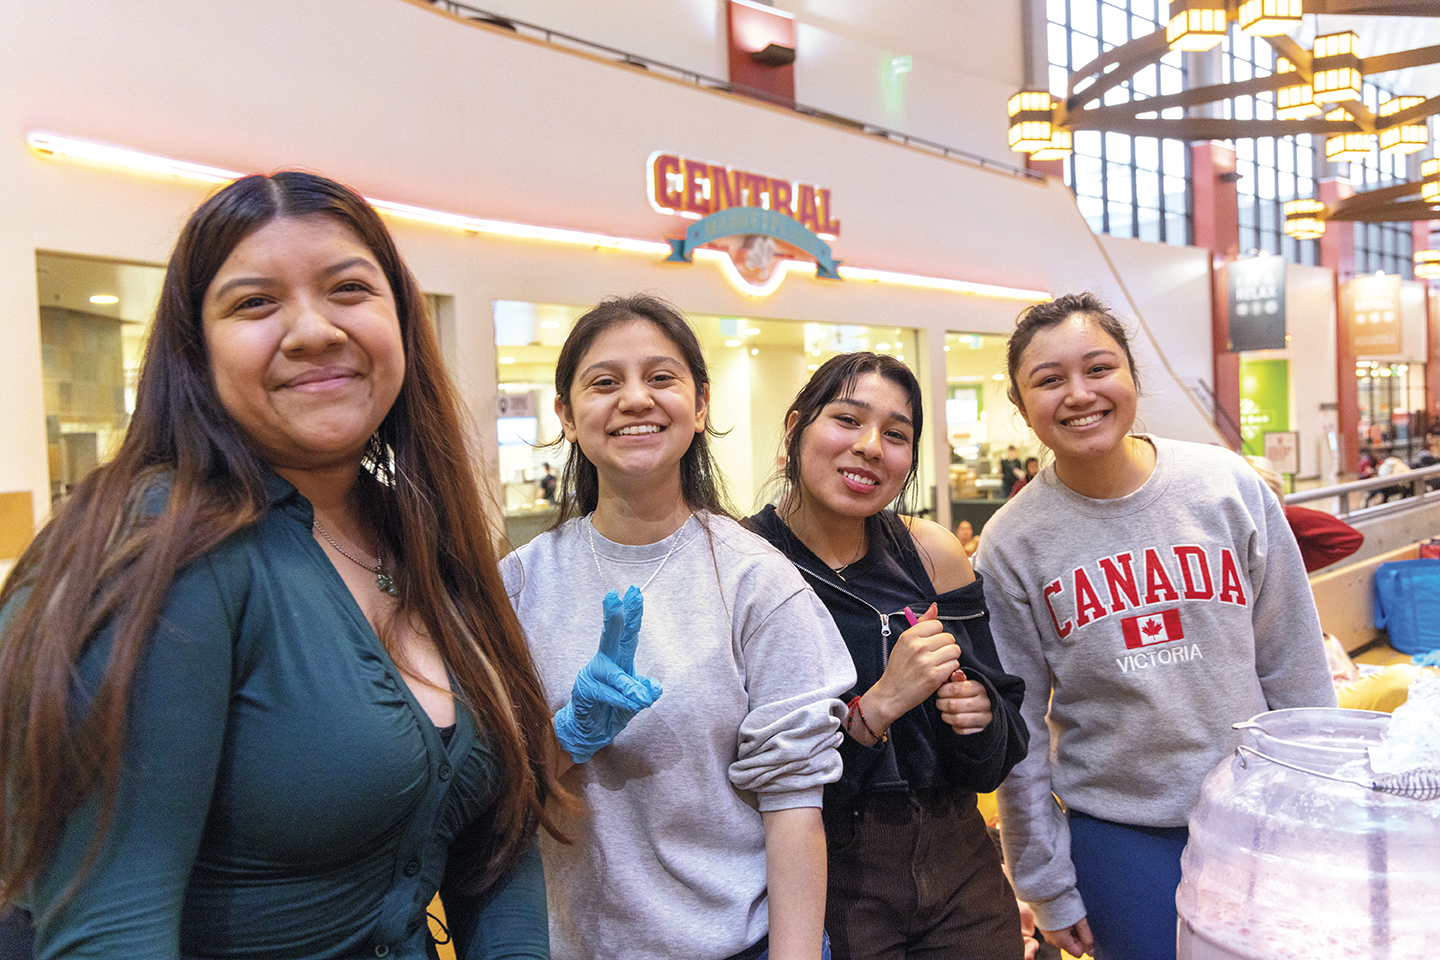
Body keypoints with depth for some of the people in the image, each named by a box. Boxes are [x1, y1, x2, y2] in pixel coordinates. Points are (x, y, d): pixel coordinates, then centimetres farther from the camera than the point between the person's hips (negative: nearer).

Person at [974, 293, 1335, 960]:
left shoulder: (1231, 485, -7)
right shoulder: (1011, 545, -10)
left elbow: (1295, 667, 1)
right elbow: (1018, 729, -5)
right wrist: (1047, 886, 0)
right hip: (1115, 833, -1)